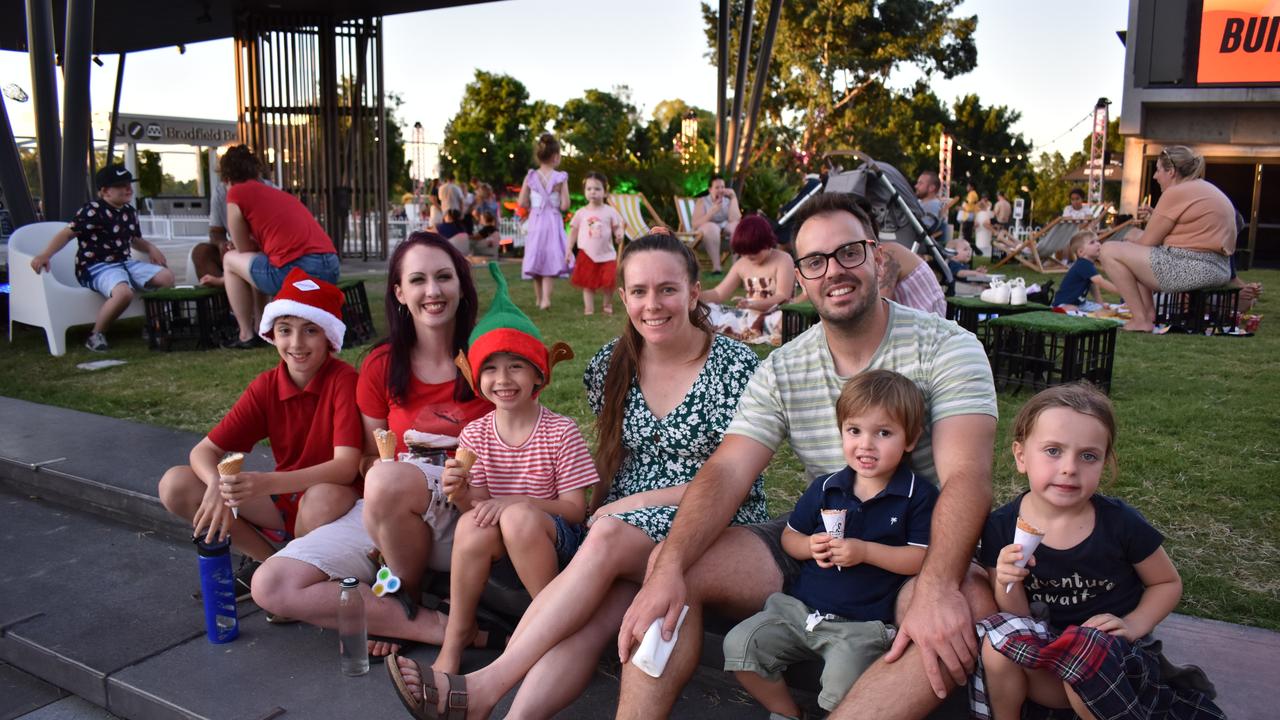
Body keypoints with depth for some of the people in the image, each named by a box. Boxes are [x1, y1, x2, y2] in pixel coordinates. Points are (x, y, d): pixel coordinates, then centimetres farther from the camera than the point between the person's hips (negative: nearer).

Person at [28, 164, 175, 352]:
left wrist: (151, 248, 9)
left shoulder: (129, 212, 12)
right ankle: (96, 335, -14)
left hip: (124, 263, 8)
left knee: (166, 276, -6)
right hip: (96, 267, -8)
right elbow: (67, 233, -15)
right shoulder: (93, 211, -12)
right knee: (124, 292, -36)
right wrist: (45, 255, -28)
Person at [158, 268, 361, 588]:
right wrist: (217, 486, -29)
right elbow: (204, 450, -5)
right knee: (174, 485, -10)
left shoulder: (344, 379, -18)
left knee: (325, 499, -40)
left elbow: (347, 465, -27)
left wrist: (266, 483, -40)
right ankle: (270, 561, -2)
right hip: (283, 499, 5)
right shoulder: (265, 387, -4)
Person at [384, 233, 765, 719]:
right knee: (600, 600, -31)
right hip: (622, 521, 4)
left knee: (607, 540, -33)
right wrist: (599, 512, -6)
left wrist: (630, 505, -13)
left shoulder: (736, 365, -8)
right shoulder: (611, 366, 6)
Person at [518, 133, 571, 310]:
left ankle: (539, 298, 25)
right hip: (553, 221, -3)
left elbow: (522, 202, -3)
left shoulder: (530, 176, -2)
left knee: (536, 259, 14)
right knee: (551, 260, 0)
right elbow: (565, 205, -12)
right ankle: (546, 297, -14)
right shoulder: (560, 178, -10)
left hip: (535, 222, 3)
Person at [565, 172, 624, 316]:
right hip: (587, 254, 1)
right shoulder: (581, 213, 3)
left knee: (607, 283, 2)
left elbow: (617, 228, 2)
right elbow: (573, 231, 7)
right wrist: (569, 250, 3)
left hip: (606, 254, -1)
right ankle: (589, 308, 9)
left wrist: (619, 235, -22)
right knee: (588, 283, 3)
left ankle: (607, 305, 22)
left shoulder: (610, 212, 0)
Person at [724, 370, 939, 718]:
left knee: (842, 689, -28)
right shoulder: (825, 488, 8)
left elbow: (922, 558, -8)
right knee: (740, 643, -10)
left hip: (863, 623, -4)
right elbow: (789, 536, 15)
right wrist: (810, 546, -7)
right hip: (799, 607, 5)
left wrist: (864, 551, -17)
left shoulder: (919, 496, -3)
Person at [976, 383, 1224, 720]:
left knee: (1087, 649, -35)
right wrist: (1008, 585, -25)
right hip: (1054, 652, 2)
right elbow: (1017, 621, -5)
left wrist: (1133, 624, -11)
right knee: (998, 637, -28)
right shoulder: (1002, 528, -10)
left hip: (1120, 655, -2)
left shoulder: (1121, 524, -13)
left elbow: (1168, 583, 5)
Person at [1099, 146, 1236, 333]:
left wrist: (1134, 238, 14)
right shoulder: (1202, 188, 19)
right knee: (1132, 236, 24)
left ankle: (1141, 320, -5)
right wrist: (1155, 219, 14)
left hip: (1191, 270, -11)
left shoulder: (1176, 192, -12)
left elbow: (1147, 242, -9)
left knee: (1109, 251, -6)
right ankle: (1149, 310, 16)